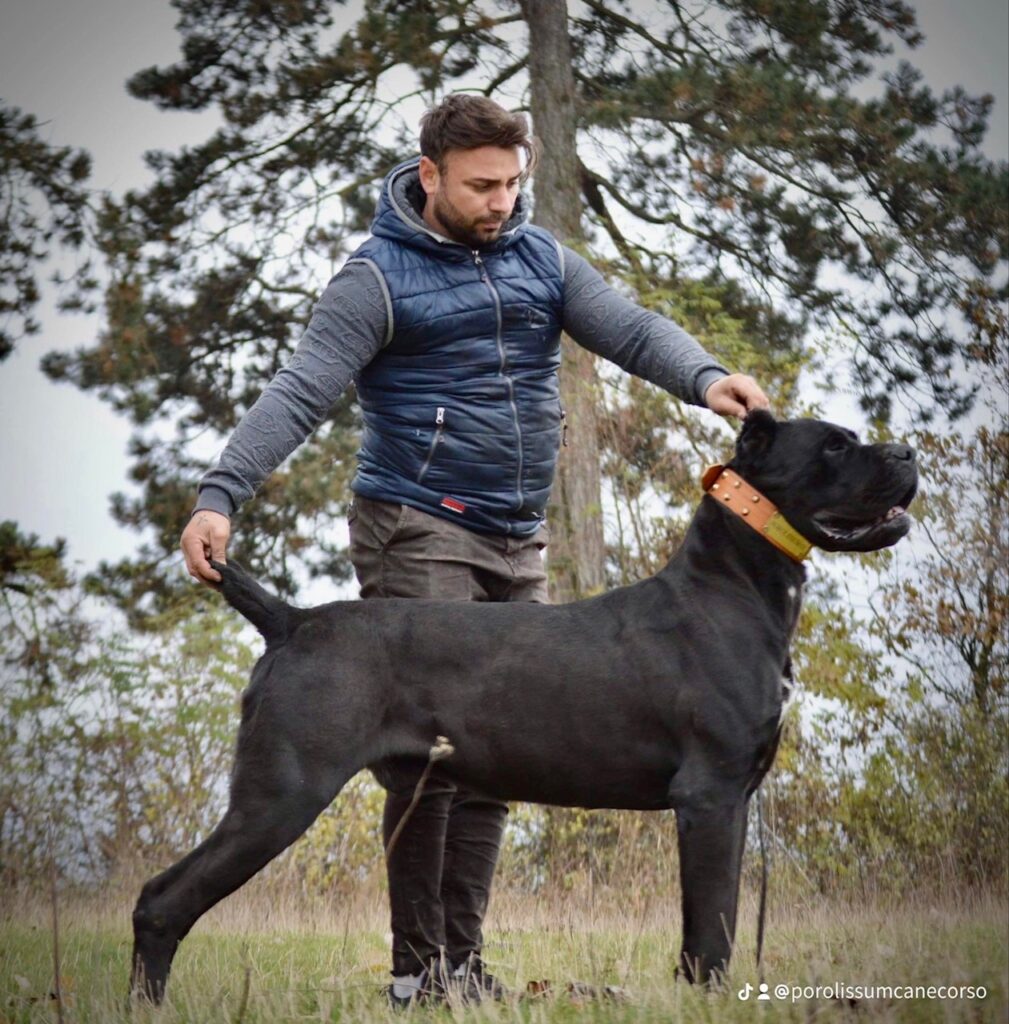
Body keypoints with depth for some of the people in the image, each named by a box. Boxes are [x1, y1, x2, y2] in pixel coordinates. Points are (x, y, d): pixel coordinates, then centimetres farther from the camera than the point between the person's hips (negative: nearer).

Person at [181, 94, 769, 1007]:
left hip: (518, 547, 6)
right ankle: (416, 967, -2)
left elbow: (629, 327, -1)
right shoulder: (378, 278, -7)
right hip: (417, 536, -6)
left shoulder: (540, 259, 10)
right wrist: (221, 496, -28)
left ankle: (464, 960, 14)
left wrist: (703, 377, -22)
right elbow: (299, 394, -15)